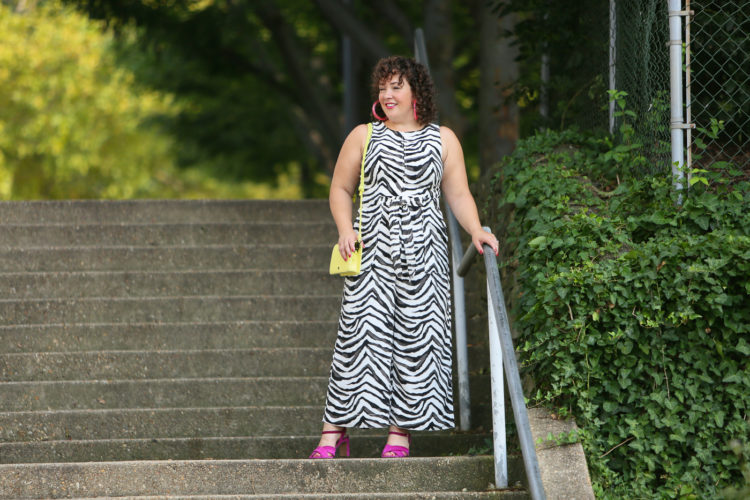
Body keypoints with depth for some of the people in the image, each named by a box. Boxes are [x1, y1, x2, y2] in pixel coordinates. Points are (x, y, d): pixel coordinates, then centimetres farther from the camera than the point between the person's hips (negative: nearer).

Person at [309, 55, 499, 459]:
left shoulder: (443, 140, 13)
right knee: (361, 333, -8)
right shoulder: (363, 136, 13)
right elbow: (340, 189, 14)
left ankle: (401, 430, 1)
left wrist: (475, 230, -7)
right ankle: (334, 432, -6)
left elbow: (458, 194, 10)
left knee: (416, 338, -4)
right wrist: (345, 230, -3)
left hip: (423, 253, 1)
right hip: (372, 253, -1)